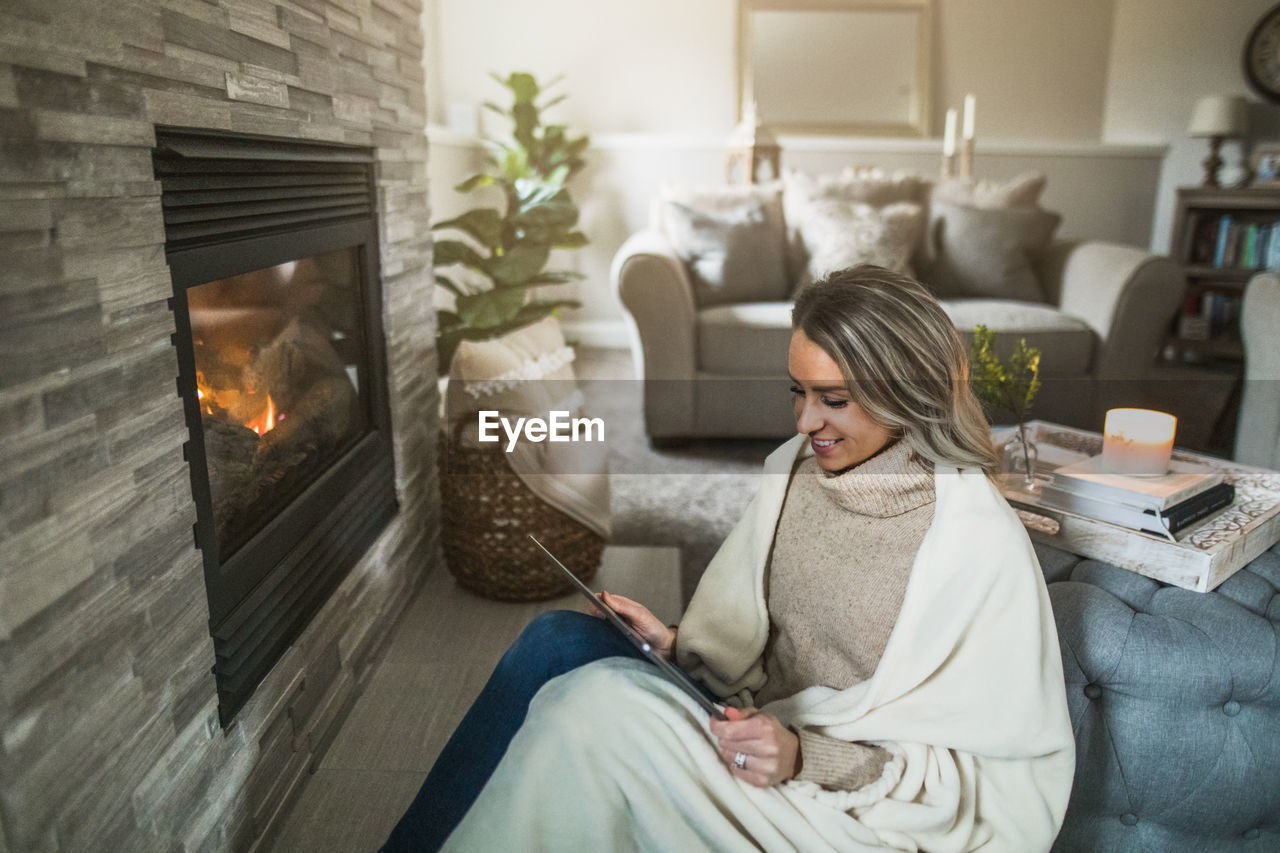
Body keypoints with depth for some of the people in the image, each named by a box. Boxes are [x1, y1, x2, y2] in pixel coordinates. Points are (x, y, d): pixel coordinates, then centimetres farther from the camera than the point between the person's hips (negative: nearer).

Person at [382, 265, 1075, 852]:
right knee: (560, 639, -17)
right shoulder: (794, 468, 2)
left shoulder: (980, 543, -17)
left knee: (601, 698, -26)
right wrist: (682, 648, -10)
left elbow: (1018, 784, -13)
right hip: (767, 733, 6)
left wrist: (809, 756, -22)